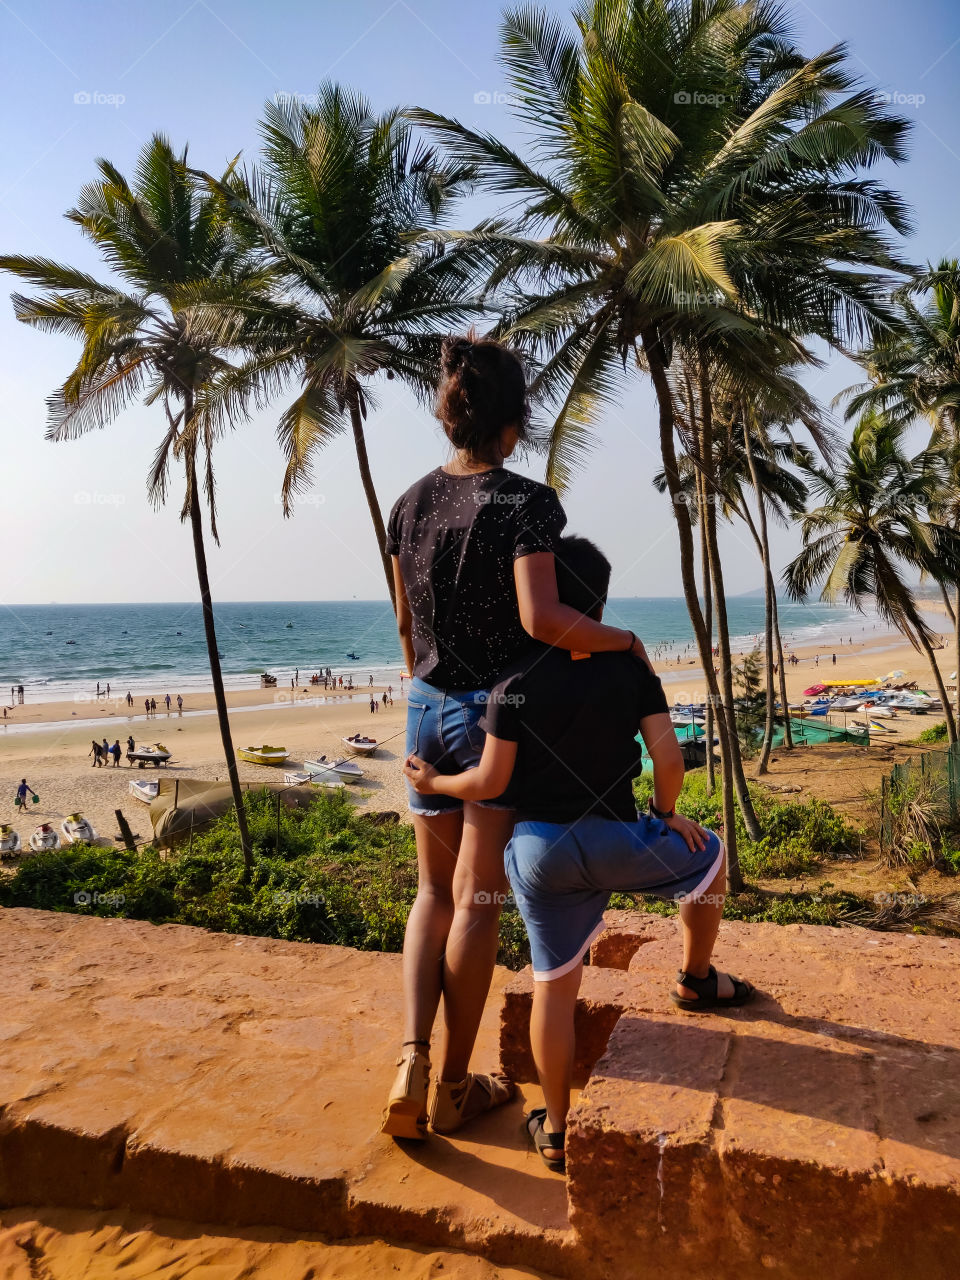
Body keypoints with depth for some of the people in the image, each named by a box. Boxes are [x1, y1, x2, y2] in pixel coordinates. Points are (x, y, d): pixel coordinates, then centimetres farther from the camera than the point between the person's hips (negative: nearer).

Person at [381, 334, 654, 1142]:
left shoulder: (412, 504, 5)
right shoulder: (527, 503, -13)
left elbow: (407, 625, 11)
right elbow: (540, 618, -26)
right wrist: (621, 641, -10)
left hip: (428, 710, 5)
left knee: (435, 891, 17)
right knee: (478, 900, 6)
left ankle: (413, 1058, 4)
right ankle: (454, 1087, 18)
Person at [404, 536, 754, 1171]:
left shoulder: (515, 680, -5)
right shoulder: (629, 666, -3)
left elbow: (490, 781, -7)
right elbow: (668, 755, -8)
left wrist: (434, 782, 10)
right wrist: (666, 813, 10)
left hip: (537, 850, 1)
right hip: (613, 842, -1)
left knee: (554, 985, 13)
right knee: (708, 854, 27)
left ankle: (556, 1129, 24)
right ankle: (697, 980, 39)